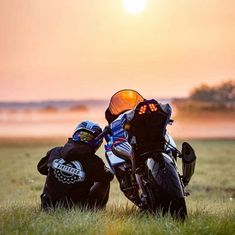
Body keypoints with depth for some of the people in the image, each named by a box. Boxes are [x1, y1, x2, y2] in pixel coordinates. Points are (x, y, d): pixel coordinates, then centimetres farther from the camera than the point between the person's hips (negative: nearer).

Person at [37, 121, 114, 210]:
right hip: (76, 207, -3)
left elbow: (41, 168, 14)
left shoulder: (55, 152, -6)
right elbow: (108, 176, 3)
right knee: (104, 181, 13)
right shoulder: (94, 162, -15)